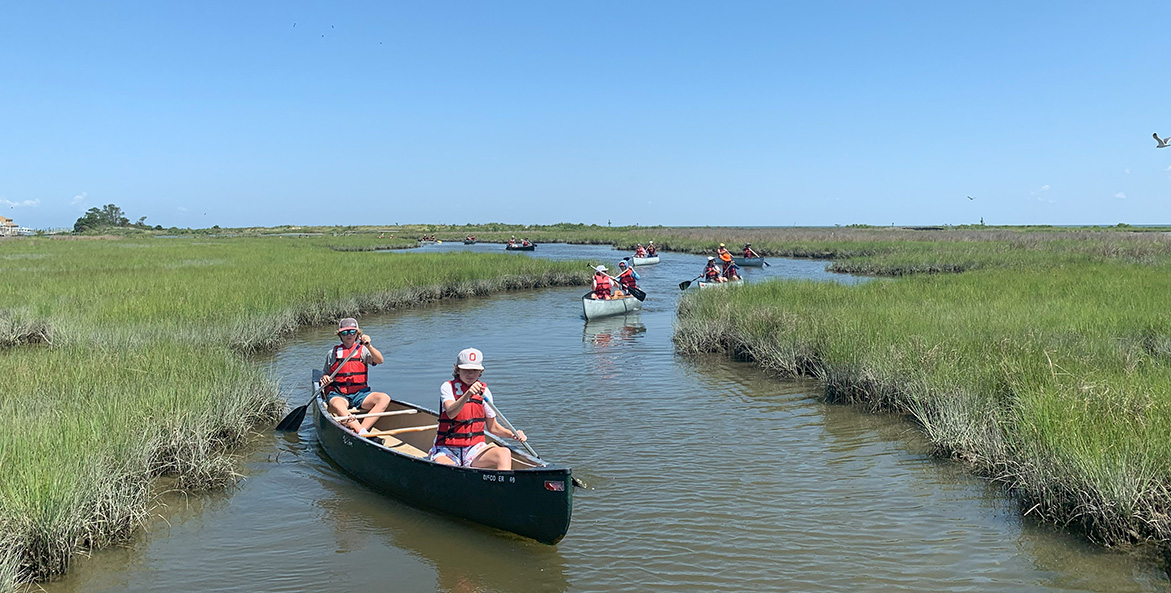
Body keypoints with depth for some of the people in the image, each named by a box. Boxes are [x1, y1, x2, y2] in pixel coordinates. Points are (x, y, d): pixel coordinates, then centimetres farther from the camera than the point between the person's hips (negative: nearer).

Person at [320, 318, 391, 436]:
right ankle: (363, 434, -50)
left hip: (360, 393, 1)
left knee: (384, 398, -26)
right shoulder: (333, 352, 13)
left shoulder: (363, 350, 10)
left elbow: (379, 361, -9)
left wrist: (368, 346, -25)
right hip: (338, 395, -1)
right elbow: (325, 374, 21)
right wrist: (325, 379, -4)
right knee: (337, 405, -38)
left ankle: (362, 428, -39)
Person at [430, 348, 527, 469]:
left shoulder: (484, 391, 9)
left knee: (505, 453, -29)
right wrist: (468, 394, -37)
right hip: (447, 450, -3)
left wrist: (513, 434, -4)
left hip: (475, 449, 3)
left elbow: (492, 427, 14)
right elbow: (450, 413, -22)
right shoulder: (448, 387, 0)